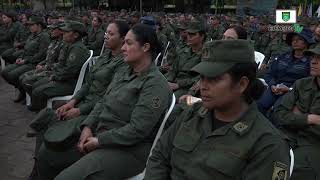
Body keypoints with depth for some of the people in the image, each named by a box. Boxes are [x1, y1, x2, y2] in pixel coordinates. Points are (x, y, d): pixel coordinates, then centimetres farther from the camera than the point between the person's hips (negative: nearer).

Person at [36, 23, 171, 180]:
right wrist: (87, 126, -4)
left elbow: (137, 130, -23)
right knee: (47, 152, 8)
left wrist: (99, 141, -17)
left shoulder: (156, 84, -18)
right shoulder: (124, 73, 9)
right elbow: (103, 103, 12)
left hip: (128, 150, -8)